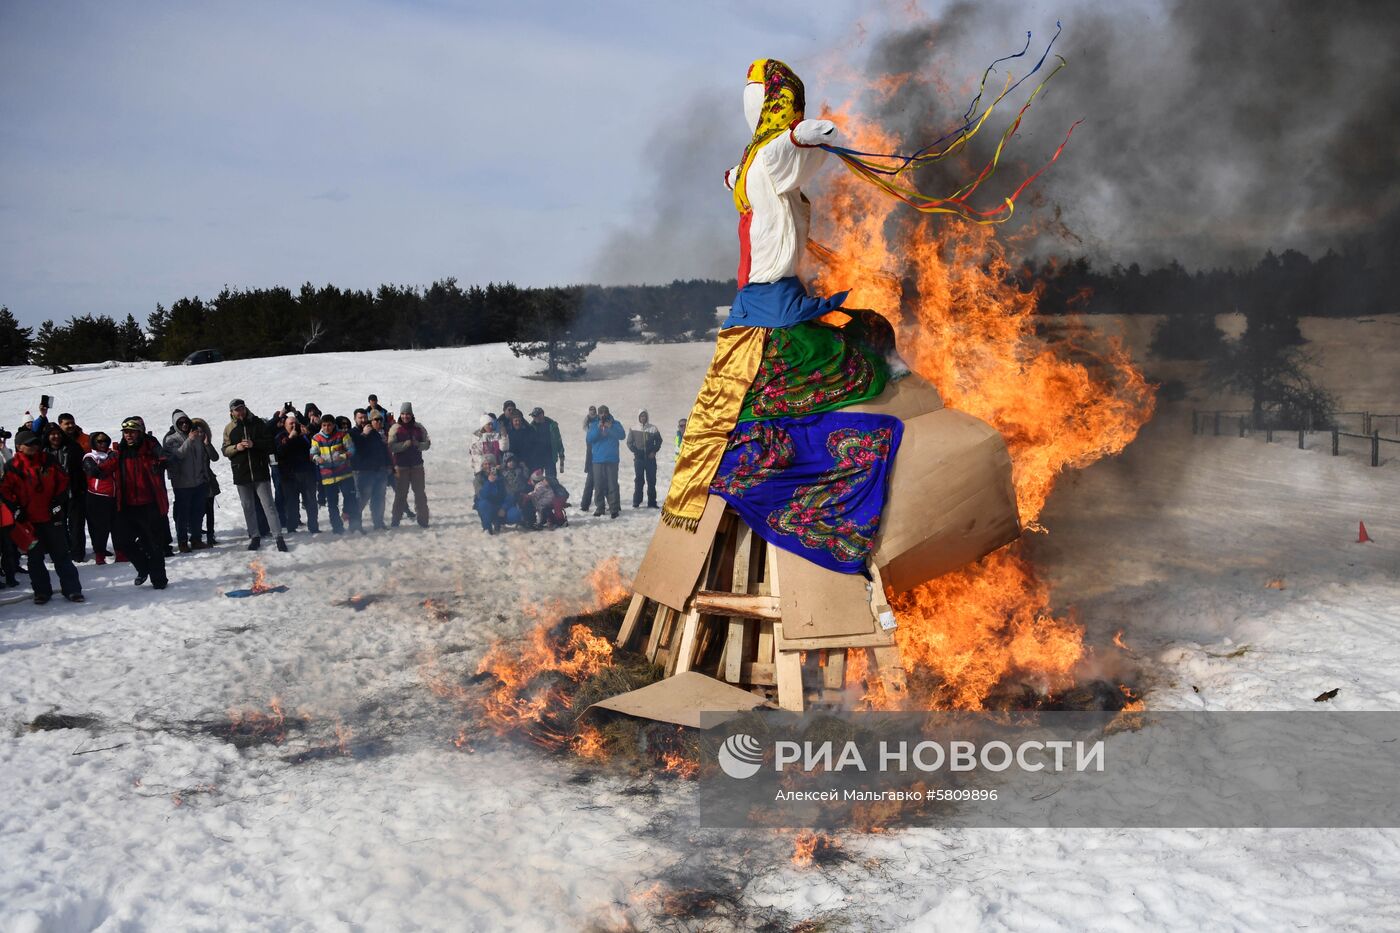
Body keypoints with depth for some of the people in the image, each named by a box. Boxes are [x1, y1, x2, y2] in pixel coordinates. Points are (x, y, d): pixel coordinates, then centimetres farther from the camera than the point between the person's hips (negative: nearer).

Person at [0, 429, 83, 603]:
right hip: (28, 520, -1)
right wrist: (15, 509, -5)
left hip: (51, 517, 1)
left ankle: (72, 589, 7)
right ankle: (41, 591, 17)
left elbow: (63, 479, 10)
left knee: (61, 554, 4)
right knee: (35, 557, 7)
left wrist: (58, 501, 4)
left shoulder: (48, 462, 0)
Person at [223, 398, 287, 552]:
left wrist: (254, 444, -17)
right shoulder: (229, 429, 8)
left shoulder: (258, 423, 2)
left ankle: (279, 536, -4)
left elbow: (270, 443, -2)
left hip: (260, 471, -2)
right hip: (241, 474, 2)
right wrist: (236, 447, -15)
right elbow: (225, 450, 5)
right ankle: (254, 536, 17)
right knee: (248, 508, 8)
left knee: (268, 505, -5)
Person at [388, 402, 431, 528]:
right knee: (400, 494, 2)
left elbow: (427, 443, 3)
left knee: (420, 493, 3)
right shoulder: (395, 428, -2)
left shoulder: (419, 428, 5)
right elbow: (391, 447, -10)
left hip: (417, 465, 2)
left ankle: (423, 520, 9)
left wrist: (417, 444, -16)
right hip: (401, 466, -2)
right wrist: (406, 444, -20)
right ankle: (396, 520, 10)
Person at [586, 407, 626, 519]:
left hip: (612, 459, -2)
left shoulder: (615, 424, 8)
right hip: (598, 460, 2)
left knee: (612, 484, -8)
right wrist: (598, 428, -13)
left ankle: (614, 508, -8)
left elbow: (622, 435, -7)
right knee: (598, 485, 2)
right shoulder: (594, 426, 12)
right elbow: (589, 439, -2)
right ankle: (600, 507, 10)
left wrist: (610, 428, -18)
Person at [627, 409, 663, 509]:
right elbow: (629, 442, 5)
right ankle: (636, 502, 3)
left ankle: (652, 502, 6)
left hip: (650, 457, 1)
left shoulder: (653, 429, 5)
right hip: (639, 458, -1)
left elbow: (658, 441, 8)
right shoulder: (634, 430, 5)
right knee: (638, 480, 0)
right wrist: (636, 451, -7)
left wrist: (654, 451, -4)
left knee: (651, 480, 2)